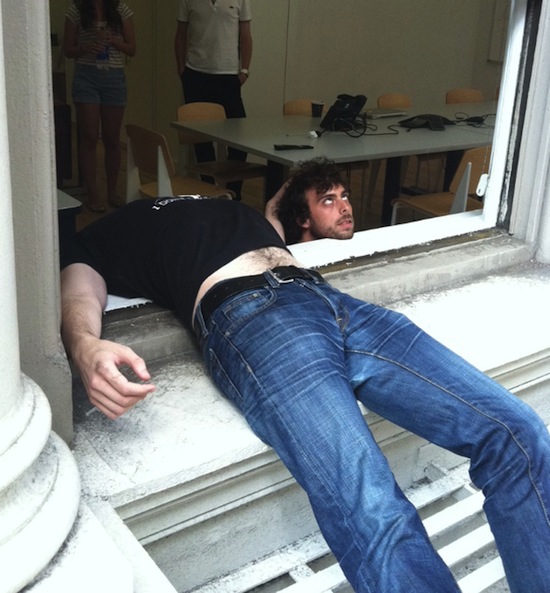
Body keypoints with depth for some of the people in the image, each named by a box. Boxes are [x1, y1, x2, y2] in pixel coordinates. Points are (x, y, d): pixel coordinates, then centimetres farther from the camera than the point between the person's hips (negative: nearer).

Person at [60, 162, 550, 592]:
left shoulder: (232, 208, 42)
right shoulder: (103, 237, 23)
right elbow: (78, 299, 4)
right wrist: (86, 347, -18)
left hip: (335, 301, 6)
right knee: (374, 516, -32)